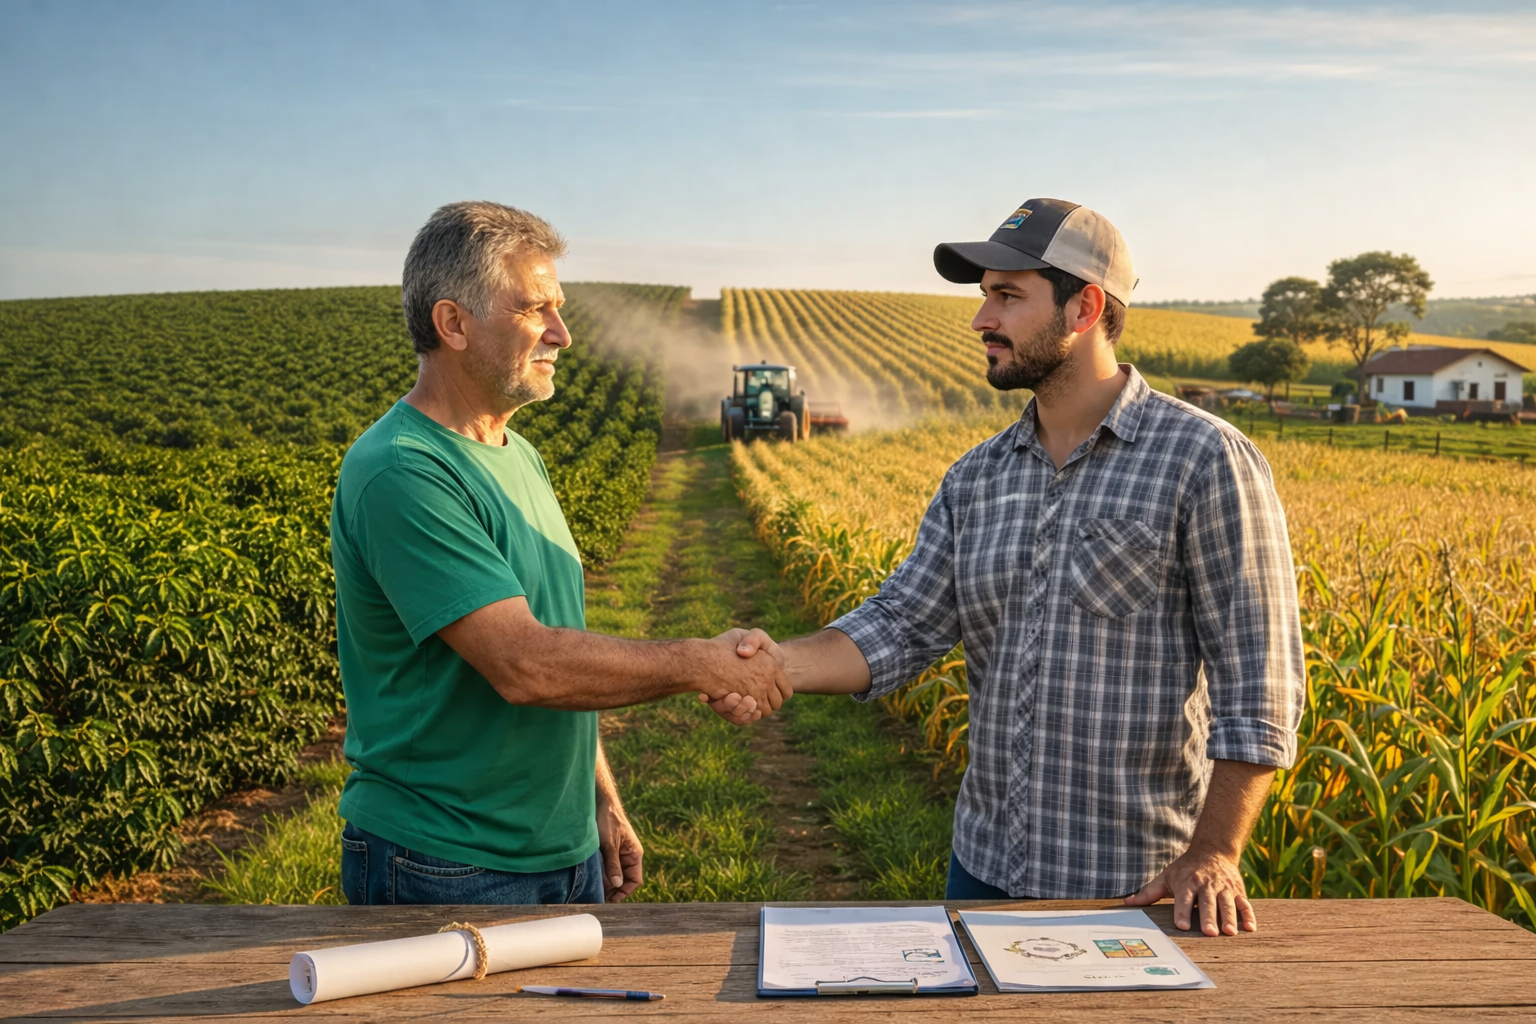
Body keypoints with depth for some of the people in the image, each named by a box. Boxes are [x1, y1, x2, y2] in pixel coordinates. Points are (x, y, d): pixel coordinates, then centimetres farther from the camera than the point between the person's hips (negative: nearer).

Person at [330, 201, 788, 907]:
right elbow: (523, 665, -27)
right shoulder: (399, 473, -21)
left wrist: (603, 801, 13)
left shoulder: (518, 456, 9)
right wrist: (705, 666, -19)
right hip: (446, 875, -8)